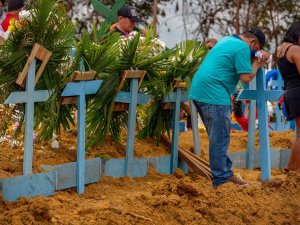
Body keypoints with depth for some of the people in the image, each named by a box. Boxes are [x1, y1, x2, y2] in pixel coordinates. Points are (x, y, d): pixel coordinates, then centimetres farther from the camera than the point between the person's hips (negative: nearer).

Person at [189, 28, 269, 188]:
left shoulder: (226, 40, 21)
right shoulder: (243, 48, -10)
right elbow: (246, 77, -13)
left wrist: (259, 57, 21)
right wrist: (257, 65, 3)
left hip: (198, 92, 10)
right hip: (214, 95, -10)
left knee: (218, 138, 17)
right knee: (220, 140, -4)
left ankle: (225, 173, 23)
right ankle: (220, 179, -1)